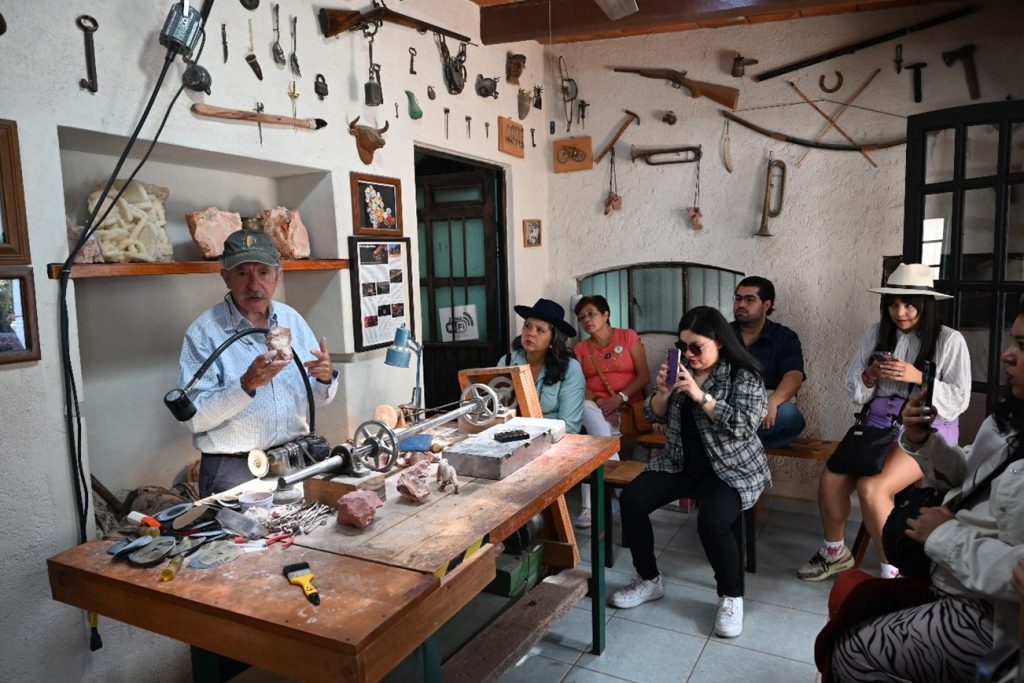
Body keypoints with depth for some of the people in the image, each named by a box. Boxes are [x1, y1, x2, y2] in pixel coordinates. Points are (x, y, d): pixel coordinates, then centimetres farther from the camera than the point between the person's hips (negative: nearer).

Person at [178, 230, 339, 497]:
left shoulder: (292, 319, 6)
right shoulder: (204, 332, -8)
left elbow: (319, 398, 12)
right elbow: (194, 418, -14)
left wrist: (326, 378, -9)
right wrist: (247, 385, -26)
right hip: (233, 469, -4)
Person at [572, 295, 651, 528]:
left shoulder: (628, 336, 4)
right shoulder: (581, 348, 14)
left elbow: (644, 375, -3)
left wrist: (619, 397, -16)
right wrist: (599, 402, -16)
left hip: (627, 406, -2)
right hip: (595, 405, 2)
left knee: (596, 446, -29)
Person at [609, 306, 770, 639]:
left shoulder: (744, 376, -10)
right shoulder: (682, 368, 5)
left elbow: (744, 426, -22)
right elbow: (655, 416, 7)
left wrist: (699, 395, -27)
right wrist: (663, 391, -15)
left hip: (732, 470, -5)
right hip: (680, 463, 6)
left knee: (712, 522, -32)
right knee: (631, 499, -15)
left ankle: (732, 597, -3)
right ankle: (649, 581, 5)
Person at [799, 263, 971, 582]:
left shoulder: (949, 340, -4)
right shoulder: (876, 333, 8)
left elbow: (958, 400, -8)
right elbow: (853, 390, 9)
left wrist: (919, 377, -20)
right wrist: (869, 376, -12)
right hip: (879, 425, 5)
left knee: (871, 487, -27)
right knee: (830, 478, -15)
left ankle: (892, 571, -7)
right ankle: (834, 552, 10)